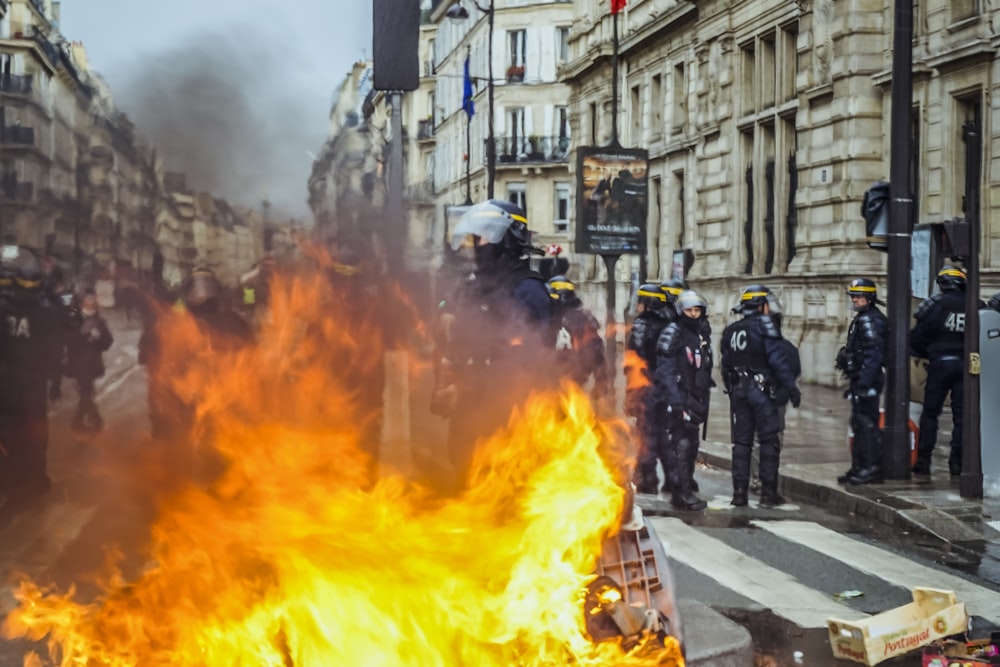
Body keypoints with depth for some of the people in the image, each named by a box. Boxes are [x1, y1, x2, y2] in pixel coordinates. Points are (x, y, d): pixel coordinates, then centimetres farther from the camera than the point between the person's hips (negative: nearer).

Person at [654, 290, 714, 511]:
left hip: (694, 399, 8)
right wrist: (676, 399, -21)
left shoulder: (703, 335, 16)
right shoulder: (673, 334, -8)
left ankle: (685, 489, 19)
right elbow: (665, 370, -13)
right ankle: (682, 492, -12)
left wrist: (704, 401, 20)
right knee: (680, 444, -12)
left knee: (691, 445, 11)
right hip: (677, 397, -8)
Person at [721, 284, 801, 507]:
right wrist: (792, 388, -13)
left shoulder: (731, 331, 12)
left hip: (738, 390, 6)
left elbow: (726, 365, 15)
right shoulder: (764, 326, -9)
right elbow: (778, 360, -15)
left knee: (741, 442, 8)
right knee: (769, 441, 1)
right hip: (762, 390, -6)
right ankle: (768, 492, 0)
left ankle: (739, 492, 7)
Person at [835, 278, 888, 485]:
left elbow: (873, 354, -23)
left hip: (867, 379, -11)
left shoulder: (870, 320, -15)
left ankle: (872, 469, -6)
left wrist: (864, 383, -27)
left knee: (867, 423, -9)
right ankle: (859, 467, 21)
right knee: (860, 423, 14)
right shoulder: (862, 319, 19)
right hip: (861, 379, 11)